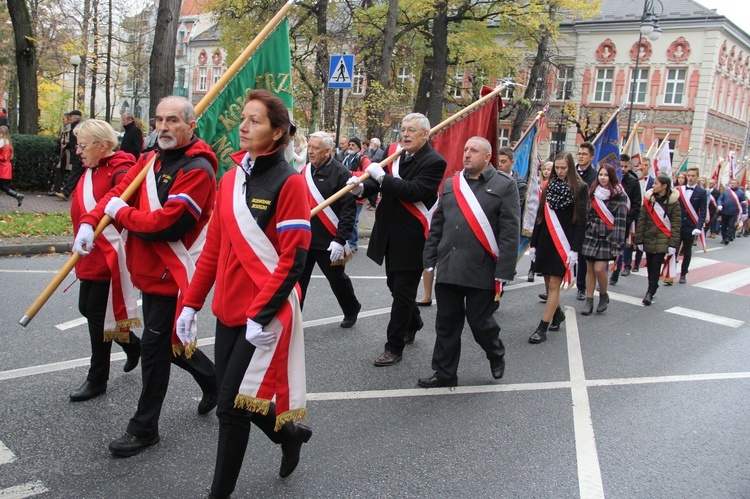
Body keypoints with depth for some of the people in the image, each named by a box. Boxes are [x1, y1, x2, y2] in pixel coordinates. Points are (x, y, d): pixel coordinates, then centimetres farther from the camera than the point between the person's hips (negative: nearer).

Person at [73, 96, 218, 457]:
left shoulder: (198, 169, -19)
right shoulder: (151, 161, 10)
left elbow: (167, 223, -26)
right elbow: (118, 194, 8)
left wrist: (121, 213, -13)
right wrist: (89, 223, -10)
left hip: (173, 274, -9)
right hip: (150, 271, 9)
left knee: (155, 346, 0)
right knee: (167, 341, 20)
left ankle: (144, 428, 16)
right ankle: (212, 379, 43)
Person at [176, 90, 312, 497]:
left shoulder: (289, 182, -12)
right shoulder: (230, 178, 8)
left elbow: (293, 259, -16)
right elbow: (213, 249, 11)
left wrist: (261, 315, -19)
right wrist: (190, 305, 8)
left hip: (266, 313, -7)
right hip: (228, 310, 7)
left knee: (232, 405, -1)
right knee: (236, 399, 14)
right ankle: (289, 434, 40)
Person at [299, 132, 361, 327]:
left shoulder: (340, 173, -13)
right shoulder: (305, 170, 8)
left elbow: (349, 209, -17)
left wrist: (340, 240, -20)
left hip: (329, 242, -5)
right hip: (303, 238, 6)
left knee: (337, 279, 11)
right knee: (297, 280, 6)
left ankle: (351, 310, 36)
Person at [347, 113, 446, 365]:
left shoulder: (434, 162, -13)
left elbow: (414, 191, -25)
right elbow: (382, 184, 10)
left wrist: (382, 176, -22)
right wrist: (362, 187, -10)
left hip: (411, 237, -8)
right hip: (390, 234, 8)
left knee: (403, 291, 0)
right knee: (396, 285, 21)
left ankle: (394, 347, 10)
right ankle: (412, 325, 45)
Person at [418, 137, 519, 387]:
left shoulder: (504, 185, -2)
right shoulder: (450, 184, 13)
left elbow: (510, 232, -8)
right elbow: (437, 225, 15)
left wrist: (503, 272, -13)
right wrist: (430, 259, 9)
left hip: (482, 271, -4)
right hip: (448, 269, 5)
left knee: (480, 322, 5)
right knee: (446, 323, 9)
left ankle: (496, 355, 36)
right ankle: (445, 374, 22)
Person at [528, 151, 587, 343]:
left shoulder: (580, 188, -3)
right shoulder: (549, 186, 10)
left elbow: (581, 221, -6)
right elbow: (540, 216, 11)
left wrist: (575, 249, -13)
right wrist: (534, 244, 9)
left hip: (564, 242, -5)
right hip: (545, 239, 5)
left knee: (554, 285, -6)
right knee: (548, 282, 10)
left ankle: (542, 328, -3)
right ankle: (557, 314, 35)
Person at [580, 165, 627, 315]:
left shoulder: (619, 195, -5)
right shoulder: (593, 193, 9)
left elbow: (620, 220, -9)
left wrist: (617, 243, -14)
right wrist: (582, 234, 8)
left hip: (607, 237, -4)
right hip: (590, 235, 4)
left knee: (599, 268, -10)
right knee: (590, 269, 6)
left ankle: (603, 295, 16)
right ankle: (589, 301, 14)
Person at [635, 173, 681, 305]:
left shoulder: (673, 202, -3)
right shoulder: (649, 199, 3)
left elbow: (676, 224, -3)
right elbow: (642, 220, 4)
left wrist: (673, 244, -8)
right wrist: (639, 240, 2)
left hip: (663, 240, -3)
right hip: (649, 238, 3)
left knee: (656, 266, -8)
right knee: (650, 266, 8)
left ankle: (650, 292, -5)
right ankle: (652, 289, 22)